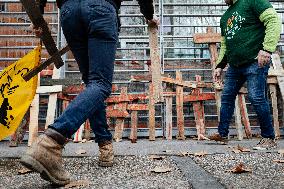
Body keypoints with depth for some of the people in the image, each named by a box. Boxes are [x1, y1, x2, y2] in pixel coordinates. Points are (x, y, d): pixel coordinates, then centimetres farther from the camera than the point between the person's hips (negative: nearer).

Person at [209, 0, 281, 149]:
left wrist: (267, 48, -22)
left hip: (255, 62, -8)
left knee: (257, 98, -11)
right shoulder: (225, 17, 22)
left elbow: (273, 20, -13)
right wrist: (219, 66, 21)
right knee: (227, 98, 8)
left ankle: (269, 138, 3)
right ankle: (222, 134, 19)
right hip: (234, 65, 8)